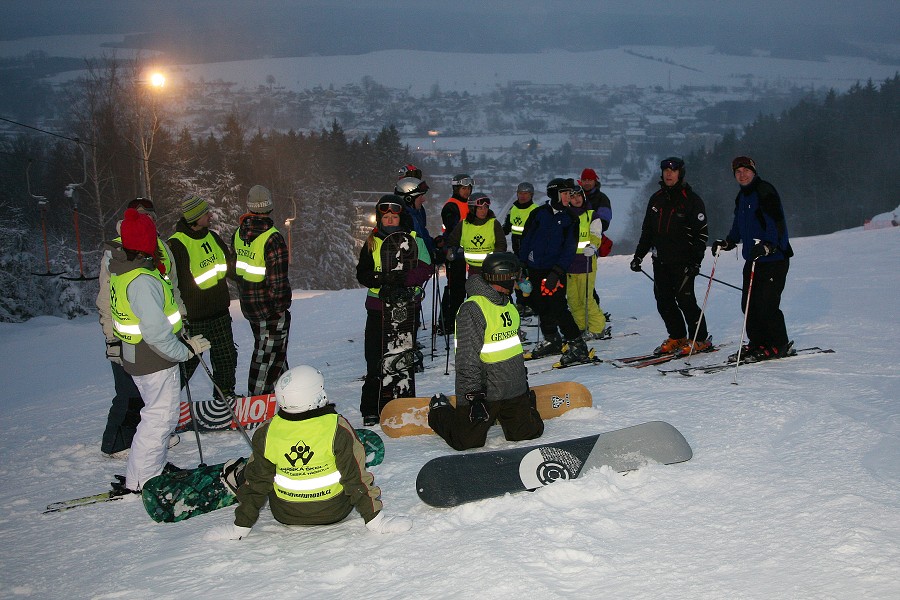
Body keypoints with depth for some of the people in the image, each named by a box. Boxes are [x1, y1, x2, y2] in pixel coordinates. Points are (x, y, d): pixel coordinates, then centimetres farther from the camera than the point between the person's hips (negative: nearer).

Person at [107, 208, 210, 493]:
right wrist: (186, 350, -17)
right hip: (156, 360, -10)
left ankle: (154, 466, 38)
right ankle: (139, 481, 9)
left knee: (159, 413, 24)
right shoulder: (142, 280, -27)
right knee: (160, 416, 1)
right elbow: (156, 332, -29)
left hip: (136, 356, 10)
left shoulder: (122, 269, 5)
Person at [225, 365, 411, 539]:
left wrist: (242, 524, 4)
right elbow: (357, 478, -18)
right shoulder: (338, 428, -22)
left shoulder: (267, 433, -15)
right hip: (334, 512, -2)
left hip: (285, 516, 2)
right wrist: (374, 519, -10)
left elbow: (256, 481, -6)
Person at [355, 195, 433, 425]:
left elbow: (425, 269, -6)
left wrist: (403, 278, -22)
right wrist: (380, 278, -16)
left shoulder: (414, 240, 6)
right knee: (375, 360, -3)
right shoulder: (372, 243, 10)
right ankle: (371, 410, 4)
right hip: (378, 306, 1)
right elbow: (362, 274, 5)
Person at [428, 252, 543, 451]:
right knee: (468, 441, -6)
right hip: (482, 390, -8)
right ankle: (439, 410, 24)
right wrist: (474, 395, -23)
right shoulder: (472, 309, -20)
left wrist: (523, 380, 25)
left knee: (529, 432, 2)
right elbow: (467, 358, -21)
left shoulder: (507, 304, 10)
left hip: (513, 389, 8)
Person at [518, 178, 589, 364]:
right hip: (535, 269, 3)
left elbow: (569, 250, -3)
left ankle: (577, 346, -5)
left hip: (555, 270, -3)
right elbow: (526, 239, 6)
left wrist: (557, 273, -14)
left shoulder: (570, 219, 2)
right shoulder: (539, 213, 4)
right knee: (541, 306, 9)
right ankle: (551, 340, 28)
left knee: (557, 308, -12)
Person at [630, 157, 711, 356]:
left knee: (684, 299, -8)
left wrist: (696, 261, -14)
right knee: (664, 301, 5)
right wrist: (638, 256, 16)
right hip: (660, 261, 6)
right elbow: (647, 231, 20)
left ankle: (700, 339, 3)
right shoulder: (656, 200, 13)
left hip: (683, 261, -6)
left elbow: (701, 233, -7)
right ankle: (677, 337, 17)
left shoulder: (691, 200, -4)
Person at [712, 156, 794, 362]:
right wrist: (725, 243, 17)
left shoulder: (765, 192, -12)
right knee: (748, 304, 6)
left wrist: (767, 246, -34)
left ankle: (778, 346, 3)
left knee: (766, 304, -10)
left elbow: (778, 223, -22)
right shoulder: (741, 197, 16)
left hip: (774, 260, -9)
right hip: (753, 260, 9)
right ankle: (758, 343, 18)